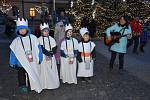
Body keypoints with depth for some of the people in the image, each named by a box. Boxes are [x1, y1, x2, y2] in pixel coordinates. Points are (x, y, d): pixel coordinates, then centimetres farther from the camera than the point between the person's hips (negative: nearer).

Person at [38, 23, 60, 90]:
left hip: (51, 58, 3)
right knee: (44, 71, -2)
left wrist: (50, 54, -10)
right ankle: (45, 85, 6)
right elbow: (42, 49, -9)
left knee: (52, 71, 3)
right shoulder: (39, 39, 1)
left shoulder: (51, 39, 10)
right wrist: (48, 53, -13)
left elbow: (54, 49, 5)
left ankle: (53, 84, 14)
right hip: (43, 58, -2)